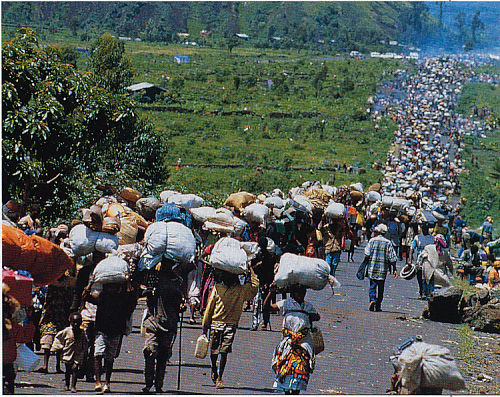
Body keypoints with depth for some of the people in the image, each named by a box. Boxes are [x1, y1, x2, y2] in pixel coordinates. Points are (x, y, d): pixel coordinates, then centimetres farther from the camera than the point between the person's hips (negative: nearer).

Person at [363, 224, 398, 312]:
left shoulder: (372, 241, -2)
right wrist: (394, 269, 4)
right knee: (381, 288, 8)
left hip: (372, 268, -1)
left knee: (372, 285, 5)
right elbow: (392, 258, 0)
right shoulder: (388, 243, 2)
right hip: (383, 269, 1)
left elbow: (367, 254, -7)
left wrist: (365, 264, 6)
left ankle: (372, 299, -19)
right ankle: (378, 306, 9)